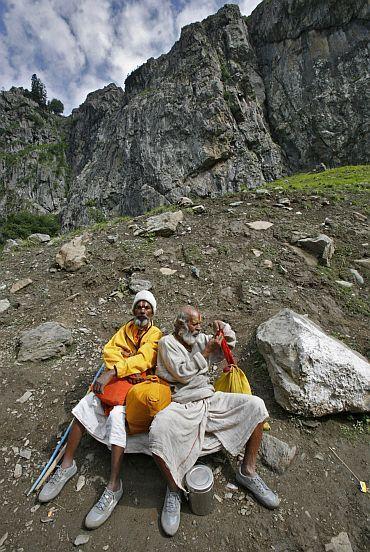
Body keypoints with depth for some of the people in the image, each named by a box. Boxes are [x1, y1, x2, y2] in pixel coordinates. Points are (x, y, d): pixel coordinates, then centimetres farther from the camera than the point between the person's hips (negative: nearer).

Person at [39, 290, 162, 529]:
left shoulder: (156, 334, -2)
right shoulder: (126, 328, 15)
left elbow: (142, 360, -16)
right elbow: (109, 350, 2)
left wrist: (112, 372, -25)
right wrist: (126, 368, -15)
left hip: (137, 383, -5)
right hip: (115, 378, 5)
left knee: (116, 414, -27)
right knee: (85, 406, -11)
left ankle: (114, 487, -18)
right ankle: (67, 465, 6)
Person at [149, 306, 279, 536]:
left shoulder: (201, 339, 14)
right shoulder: (167, 342, -1)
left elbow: (230, 343, 17)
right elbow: (182, 373, -11)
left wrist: (224, 328, -3)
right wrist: (206, 352, -12)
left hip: (211, 400, 5)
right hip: (182, 406, -4)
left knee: (255, 405, -11)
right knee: (158, 433, -34)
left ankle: (248, 472, 3)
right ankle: (174, 489, -4)